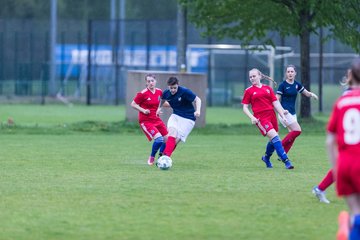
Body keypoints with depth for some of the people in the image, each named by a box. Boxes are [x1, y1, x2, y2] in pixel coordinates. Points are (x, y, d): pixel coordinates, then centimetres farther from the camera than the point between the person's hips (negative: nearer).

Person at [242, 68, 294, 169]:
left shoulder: (268, 88, 13)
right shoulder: (249, 91, 4)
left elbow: (276, 103, 12)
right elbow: (245, 108, 3)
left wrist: (282, 114, 2)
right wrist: (252, 117, -12)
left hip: (271, 115, 4)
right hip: (260, 118, -4)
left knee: (273, 140, 9)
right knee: (274, 137, -19)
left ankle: (266, 158, 38)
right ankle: (286, 161, -22)